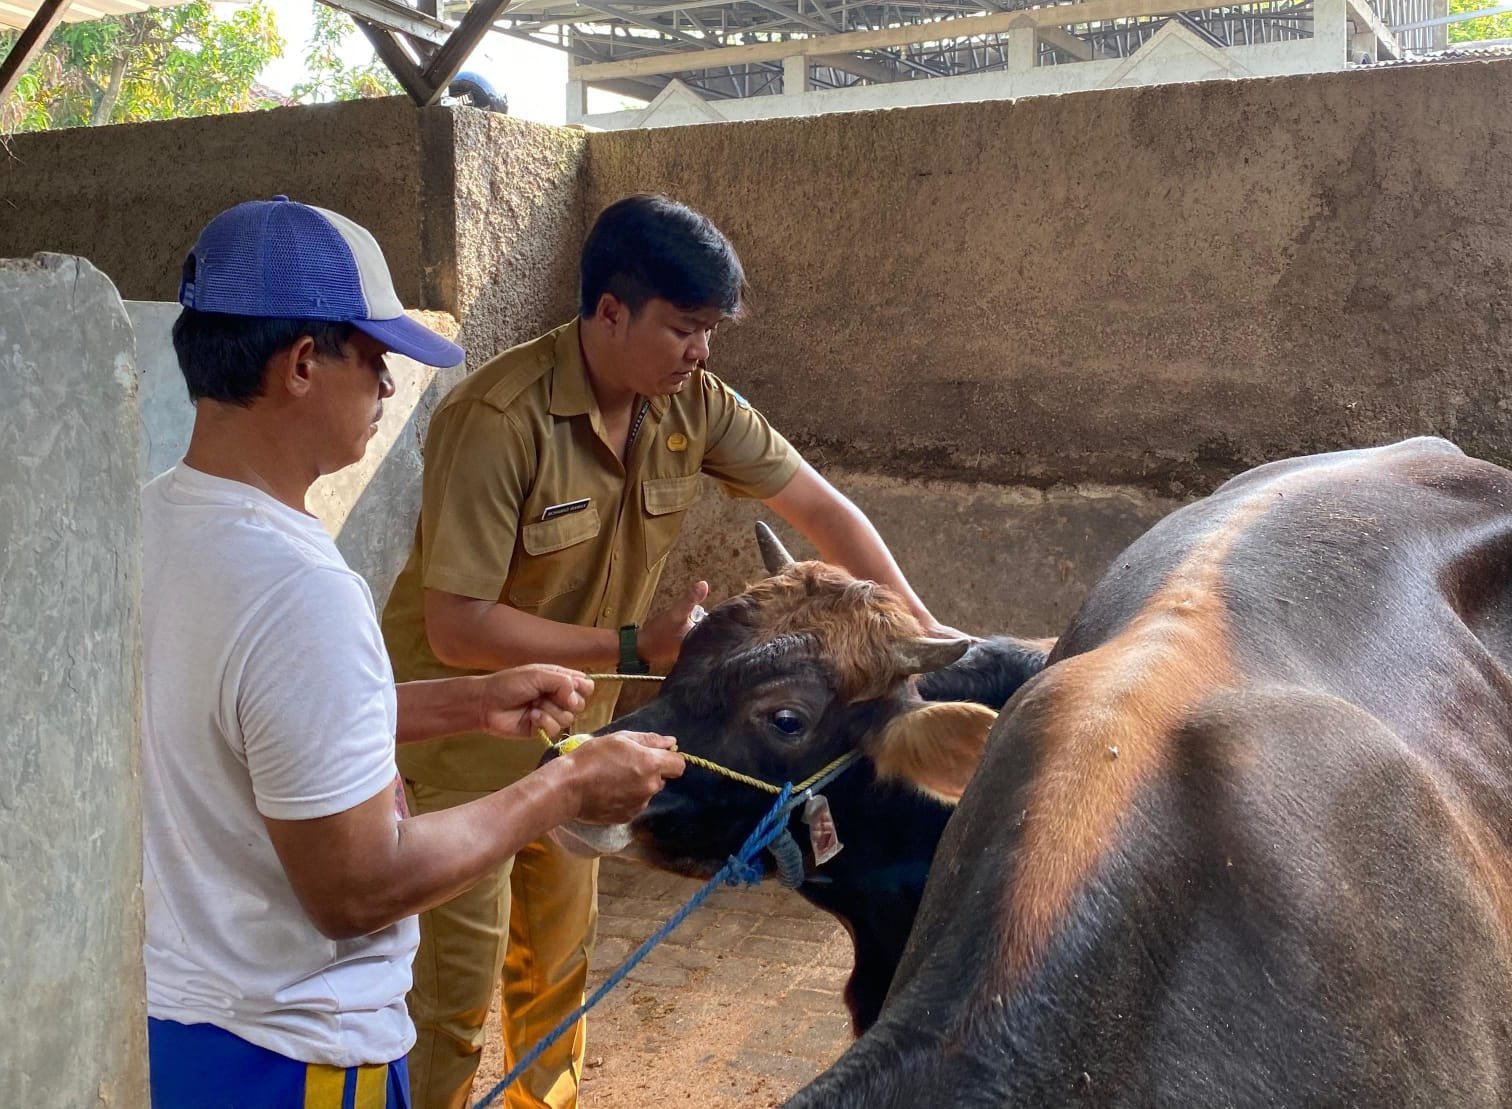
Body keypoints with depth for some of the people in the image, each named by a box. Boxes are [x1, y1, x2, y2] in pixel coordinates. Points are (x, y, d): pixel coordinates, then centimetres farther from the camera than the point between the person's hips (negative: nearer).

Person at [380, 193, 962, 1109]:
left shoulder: (694, 403, -9)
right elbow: (458, 628, -28)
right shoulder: (498, 420, -28)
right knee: (458, 989, 2)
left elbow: (819, 506, -2)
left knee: (559, 963, 20)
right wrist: (634, 647, -28)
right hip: (462, 731, -6)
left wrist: (922, 629, -7)